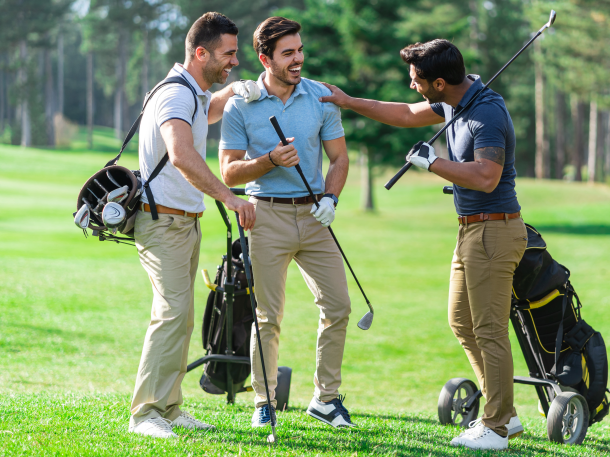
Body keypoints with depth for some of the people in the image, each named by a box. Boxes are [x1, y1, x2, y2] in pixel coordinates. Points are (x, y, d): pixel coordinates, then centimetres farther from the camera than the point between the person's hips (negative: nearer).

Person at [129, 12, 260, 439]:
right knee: (172, 312, -18)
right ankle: (145, 412, -18)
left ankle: (169, 408, 15)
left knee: (181, 317, 10)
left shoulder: (195, 95, 13)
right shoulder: (175, 96, -19)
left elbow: (204, 113, 38)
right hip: (163, 222, -10)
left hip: (187, 222, 10)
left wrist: (232, 91, 14)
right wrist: (230, 197, -42)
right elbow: (182, 155, -36)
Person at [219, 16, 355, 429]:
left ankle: (326, 398, 14)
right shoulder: (240, 106, -4)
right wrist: (272, 160, -18)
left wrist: (331, 198, -9)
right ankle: (265, 403, 11)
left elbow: (340, 158, 9)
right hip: (266, 216, -3)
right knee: (269, 317, -1)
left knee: (338, 307, 1)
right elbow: (229, 172, -2)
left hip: (314, 215, 3)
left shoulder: (322, 97, 3)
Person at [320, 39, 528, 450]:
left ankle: (497, 428, -2)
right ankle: (505, 413, 21)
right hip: (471, 230, 11)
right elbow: (408, 115, 26)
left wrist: (433, 162, -20)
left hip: (494, 229, -11)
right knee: (462, 322, 15)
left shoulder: (487, 113, -22)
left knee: (489, 330, -7)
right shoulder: (455, 101, 9)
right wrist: (348, 102, 26)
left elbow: (486, 178, -32)